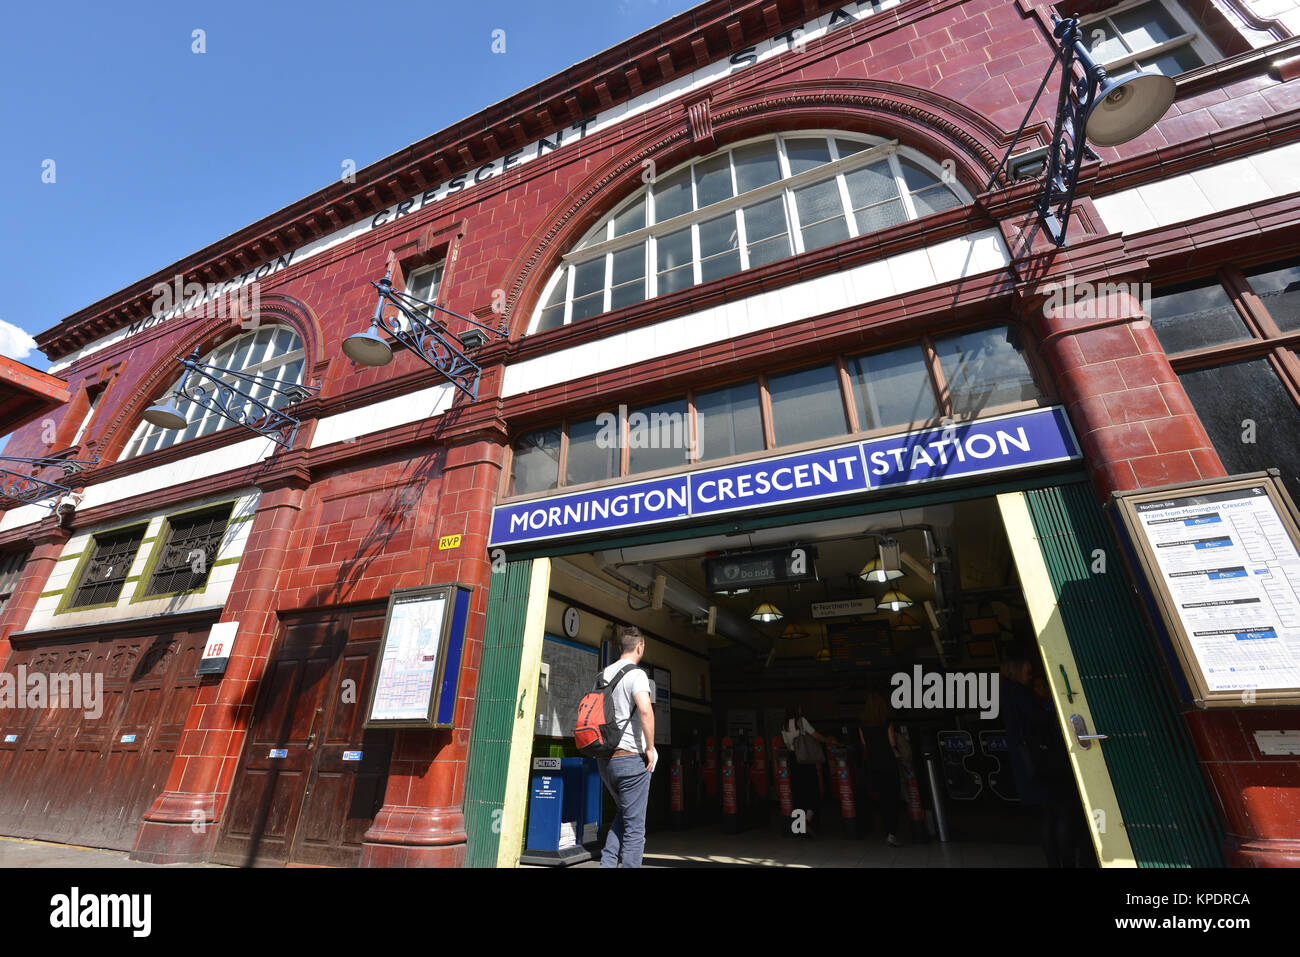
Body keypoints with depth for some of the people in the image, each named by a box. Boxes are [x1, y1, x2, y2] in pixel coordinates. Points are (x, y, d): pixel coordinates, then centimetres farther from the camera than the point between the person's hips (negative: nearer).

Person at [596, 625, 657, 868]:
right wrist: (650, 748, -17)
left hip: (605, 759, 7)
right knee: (634, 824, 4)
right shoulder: (636, 674, -11)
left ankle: (607, 862, 15)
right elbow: (645, 709, -27)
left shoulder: (603, 675, 10)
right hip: (631, 757, -7)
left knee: (623, 814, 24)